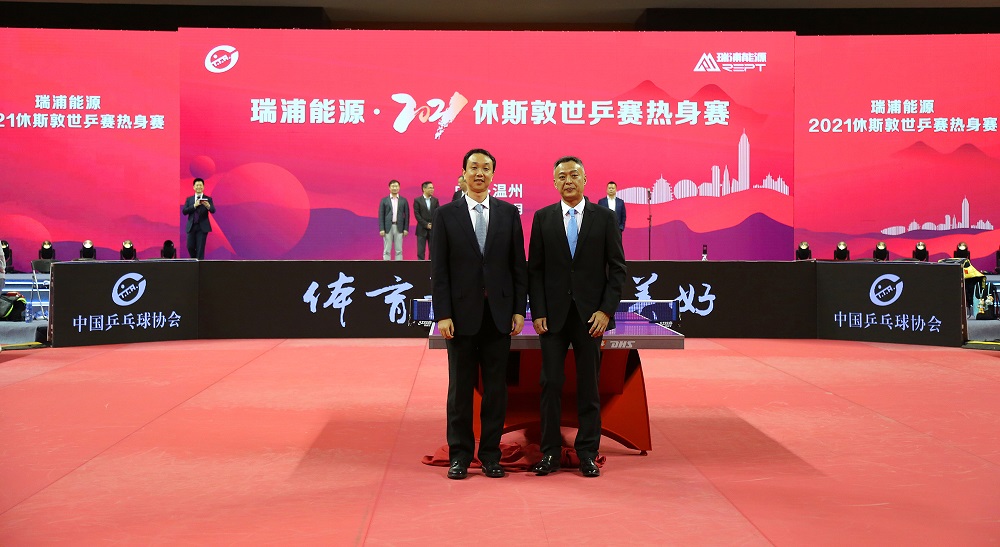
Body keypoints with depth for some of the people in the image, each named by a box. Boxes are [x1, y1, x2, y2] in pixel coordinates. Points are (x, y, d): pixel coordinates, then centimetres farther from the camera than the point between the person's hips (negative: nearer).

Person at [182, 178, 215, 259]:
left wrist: (208, 206, -35)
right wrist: (194, 205, -16)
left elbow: (213, 211, -11)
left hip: (202, 227, -2)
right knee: (190, 247, 0)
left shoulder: (208, 199, 4)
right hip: (191, 227, 2)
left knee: (200, 249, -5)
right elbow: (184, 211, -1)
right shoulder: (189, 199, 11)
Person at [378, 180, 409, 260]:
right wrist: (381, 229, -7)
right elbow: (381, 215, 1)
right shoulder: (384, 200, 5)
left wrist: (406, 229, -2)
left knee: (399, 250, 2)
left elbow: (407, 215, 6)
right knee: (387, 250, 1)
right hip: (388, 227, -1)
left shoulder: (403, 201, 7)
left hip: (399, 227, 1)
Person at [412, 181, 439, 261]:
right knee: (421, 251, -2)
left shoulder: (435, 200, 8)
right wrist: (426, 224, -11)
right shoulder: (417, 200, 0)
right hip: (422, 229, -2)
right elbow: (417, 214, -5)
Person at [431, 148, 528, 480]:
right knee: (460, 386, 6)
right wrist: (442, 314, -8)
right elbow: (439, 269, -2)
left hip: (499, 313, 1)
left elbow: (518, 264, 6)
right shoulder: (446, 214, 2)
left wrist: (519, 310, 0)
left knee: (496, 386, 6)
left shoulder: (509, 213, 6)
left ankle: (491, 453, 16)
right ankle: (460, 454, 15)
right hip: (462, 312, -1)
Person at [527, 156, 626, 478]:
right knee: (551, 383, 1)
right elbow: (534, 269, 5)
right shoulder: (542, 218, 5)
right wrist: (538, 313, -3)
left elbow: (617, 268, 2)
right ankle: (550, 453, 9)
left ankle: (588, 453, 14)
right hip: (553, 315, 0)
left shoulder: (605, 218, 3)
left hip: (591, 315, 0)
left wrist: (606, 310, -6)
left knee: (589, 386, 5)